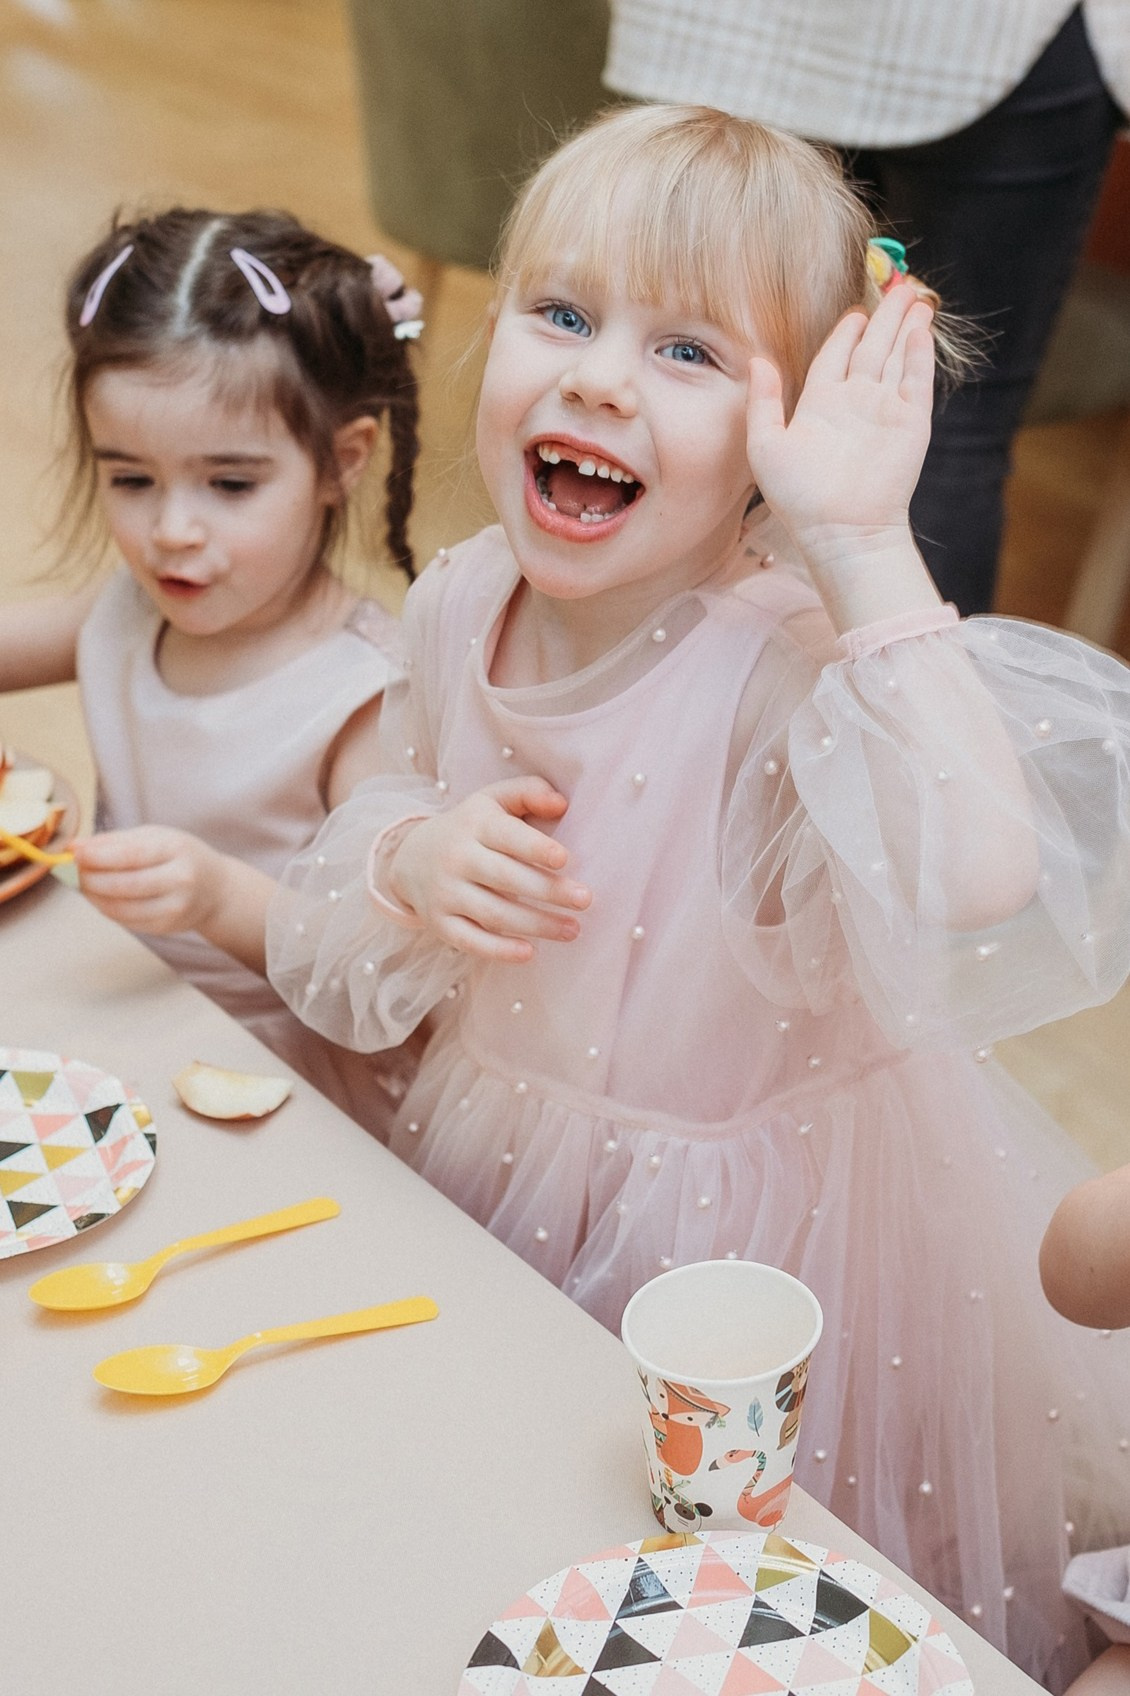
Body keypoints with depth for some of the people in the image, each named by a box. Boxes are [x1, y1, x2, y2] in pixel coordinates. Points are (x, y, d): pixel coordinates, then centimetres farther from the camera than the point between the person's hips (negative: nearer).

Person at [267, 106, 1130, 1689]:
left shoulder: (793, 668, -28)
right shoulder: (460, 604, -9)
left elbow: (975, 902, -50)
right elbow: (334, 962, 1)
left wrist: (866, 554, -45)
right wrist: (407, 867, -21)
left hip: (749, 1234, -5)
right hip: (498, 1179, 5)